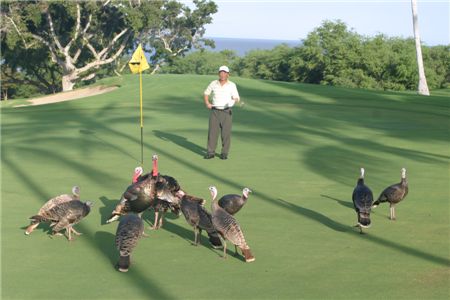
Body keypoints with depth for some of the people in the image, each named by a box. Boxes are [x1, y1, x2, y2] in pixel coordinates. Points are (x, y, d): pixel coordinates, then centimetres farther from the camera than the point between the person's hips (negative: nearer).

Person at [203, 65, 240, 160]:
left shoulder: (232, 85, -4)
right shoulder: (213, 83, 2)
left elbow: (237, 98, -8)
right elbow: (206, 93, 16)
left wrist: (235, 100, -32)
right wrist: (207, 103, 1)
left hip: (227, 112, -2)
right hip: (215, 112, 2)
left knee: (226, 133, -1)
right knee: (212, 132, -2)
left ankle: (224, 153, 10)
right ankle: (210, 152, 5)